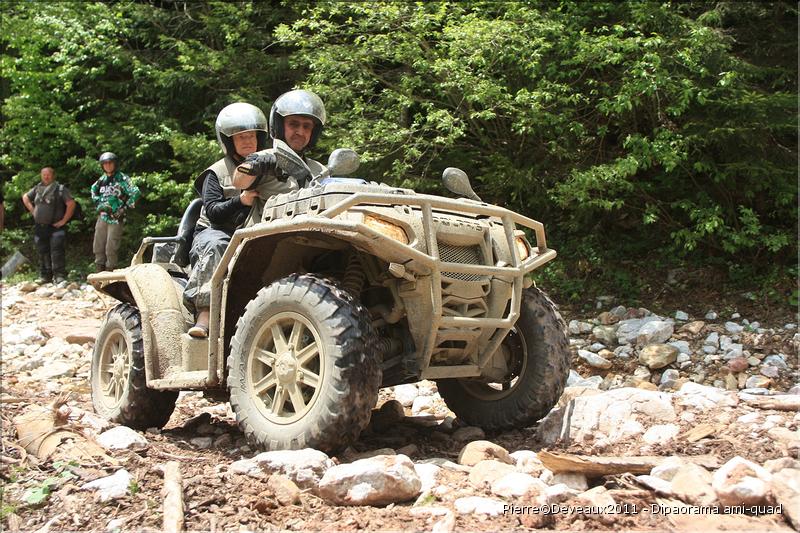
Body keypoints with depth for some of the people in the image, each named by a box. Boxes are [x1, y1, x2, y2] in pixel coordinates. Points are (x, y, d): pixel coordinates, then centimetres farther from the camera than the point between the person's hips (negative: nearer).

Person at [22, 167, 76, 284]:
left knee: (56, 251, -13)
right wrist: (32, 210, 14)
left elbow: (71, 204, -11)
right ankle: (45, 276, 17)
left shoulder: (60, 189, -4)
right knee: (43, 252, 10)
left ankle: (59, 275, -12)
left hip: (55, 227, -5)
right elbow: (25, 197, 28)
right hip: (39, 227, 5)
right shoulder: (37, 189, 12)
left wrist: (64, 220, -11)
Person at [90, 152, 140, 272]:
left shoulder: (122, 179, -9)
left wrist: (124, 208, -13)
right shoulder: (102, 180, 11)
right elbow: (94, 190, 31)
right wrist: (97, 203, 18)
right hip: (102, 216, 7)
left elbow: (135, 193, -17)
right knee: (97, 247, 9)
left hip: (115, 218, -7)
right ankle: (99, 272, 18)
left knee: (111, 249, -7)